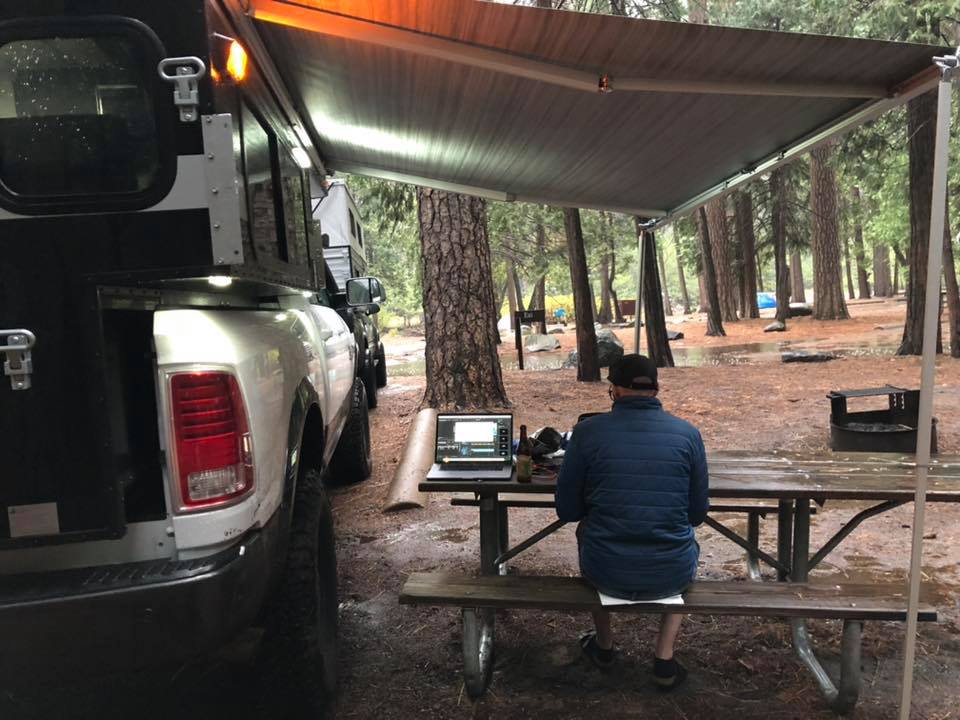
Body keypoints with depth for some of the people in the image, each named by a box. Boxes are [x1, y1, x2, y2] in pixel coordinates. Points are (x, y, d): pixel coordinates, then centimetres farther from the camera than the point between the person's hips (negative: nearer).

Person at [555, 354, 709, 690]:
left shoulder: (587, 431, -7)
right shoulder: (688, 433, -3)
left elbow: (567, 510, 1)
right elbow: (698, 513, 5)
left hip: (606, 573, 0)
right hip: (670, 576, 1)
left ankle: (604, 646, 46)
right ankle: (664, 657, 26)